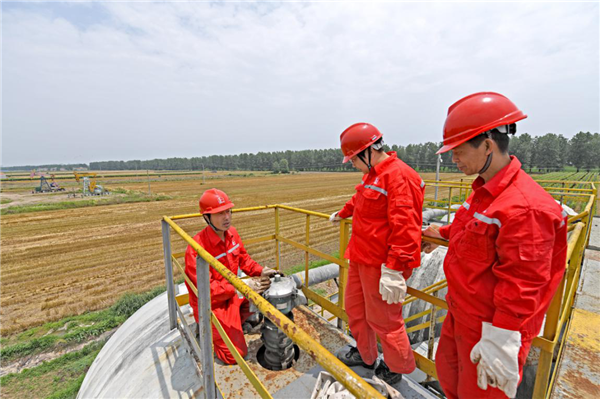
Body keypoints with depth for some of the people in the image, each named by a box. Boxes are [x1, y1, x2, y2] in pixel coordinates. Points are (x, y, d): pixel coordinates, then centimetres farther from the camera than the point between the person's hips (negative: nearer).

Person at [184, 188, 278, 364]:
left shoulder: (232, 232, -7)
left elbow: (244, 258, 5)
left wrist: (260, 271, -12)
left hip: (233, 293, 7)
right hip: (211, 305, -6)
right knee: (235, 355, -3)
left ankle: (237, 320, 14)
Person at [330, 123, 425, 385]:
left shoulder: (399, 176, -21)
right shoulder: (373, 175, 12)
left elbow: (404, 228, -27)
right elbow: (358, 201, 30)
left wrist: (394, 270, -27)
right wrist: (341, 214, 45)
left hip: (381, 264, -10)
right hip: (361, 258, 10)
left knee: (382, 319, 9)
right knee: (355, 307, 22)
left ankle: (397, 369, 37)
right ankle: (364, 355, 45)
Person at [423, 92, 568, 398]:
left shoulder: (524, 207, -28)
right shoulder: (484, 190, 1)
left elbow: (521, 287, -27)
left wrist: (500, 344, -23)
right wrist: (443, 233, 25)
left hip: (488, 327, -8)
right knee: (447, 369, 27)